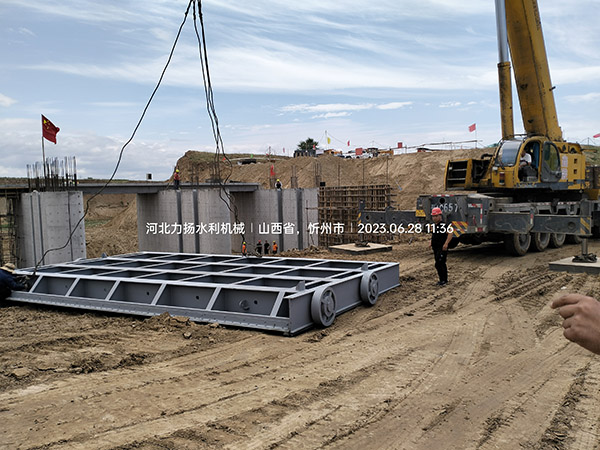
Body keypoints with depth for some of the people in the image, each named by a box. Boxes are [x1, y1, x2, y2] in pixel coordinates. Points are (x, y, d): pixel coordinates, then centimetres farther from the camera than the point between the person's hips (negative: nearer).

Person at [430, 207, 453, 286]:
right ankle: (442, 280, 22)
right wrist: (431, 242, 17)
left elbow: (450, 233, -23)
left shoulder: (443, 225, -15)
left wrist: (446, 243, -29)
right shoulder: (434, 225, 14)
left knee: (439, 264, -13)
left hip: (442, 248, -9)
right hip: (435, 248, 9)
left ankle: (443, 280, -4)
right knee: (441, 264, 15)